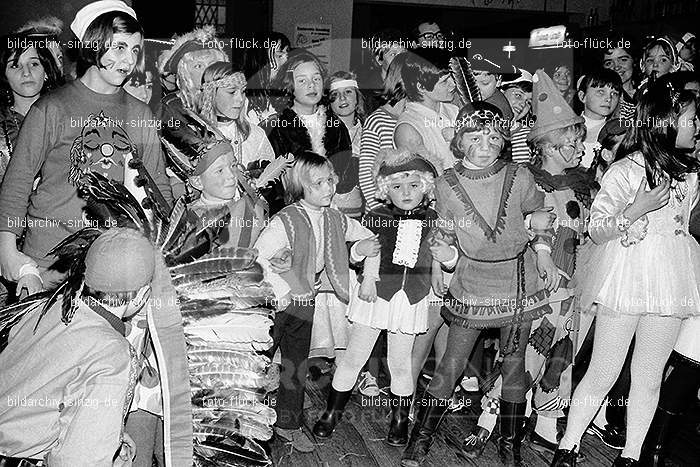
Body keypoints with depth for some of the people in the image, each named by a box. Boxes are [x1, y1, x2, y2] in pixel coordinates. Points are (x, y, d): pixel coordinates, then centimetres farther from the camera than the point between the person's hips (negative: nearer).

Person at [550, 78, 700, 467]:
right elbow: (596, 230, -8)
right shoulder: (626, 169, -7)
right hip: (626, 278, -5)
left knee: (649, 377, 9)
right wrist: (636, 210, -20)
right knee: (603, 374, 1)